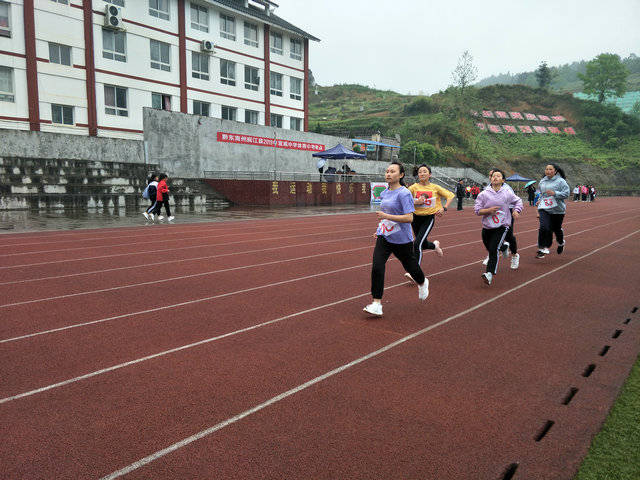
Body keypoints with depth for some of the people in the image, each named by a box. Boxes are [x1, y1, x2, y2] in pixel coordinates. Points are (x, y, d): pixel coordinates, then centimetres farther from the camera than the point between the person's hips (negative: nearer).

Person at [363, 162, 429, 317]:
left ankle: (422, 284, 50)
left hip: (402, 240, -5)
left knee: (410, 266, 16)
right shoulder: (385, 193, 7)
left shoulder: (404, 193, -16)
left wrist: (386, 216, -28)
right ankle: (377, 304, -8)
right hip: (384, 237, 5)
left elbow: (409, 217, -23)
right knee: (377, 267, -12)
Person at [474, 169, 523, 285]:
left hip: (502, 226, -3)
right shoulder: (484, 194, -3)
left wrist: (516, 211, 0)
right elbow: (477, 210, -2)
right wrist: (488, 210, -18)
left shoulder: (507, 193, -1)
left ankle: (490, 273, -18)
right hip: (487, 227, 3)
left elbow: (518, 201, 18)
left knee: (493, 249, -19)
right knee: (489, 249, 19)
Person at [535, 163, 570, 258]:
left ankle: (561, 243, 44)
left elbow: (566, 194, -12)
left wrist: (554, 193, -23)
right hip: (544, 209, 3)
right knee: (544, 228, -15)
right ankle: (542, 249, -9)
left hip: (557, 209, -3)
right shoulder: (542, 181, 10)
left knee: (557, 229, 12)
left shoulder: (560, 181, -7)